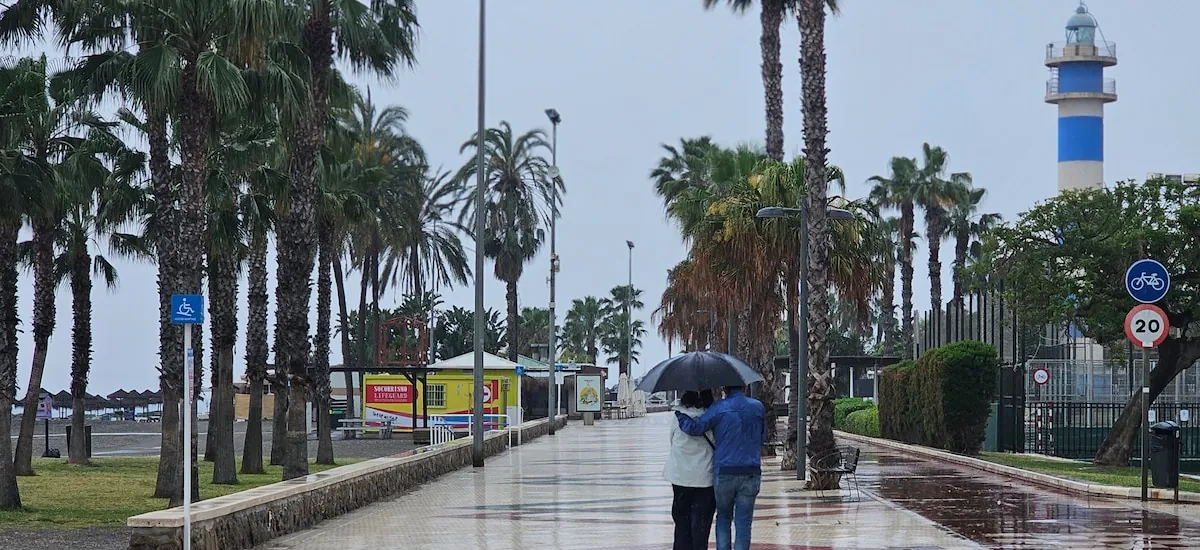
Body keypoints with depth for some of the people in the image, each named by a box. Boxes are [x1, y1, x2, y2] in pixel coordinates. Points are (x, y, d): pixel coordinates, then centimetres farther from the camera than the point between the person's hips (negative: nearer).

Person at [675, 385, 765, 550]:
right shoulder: (758, 408, 4)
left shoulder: (719, 408, -6)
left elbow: (695, 428, -11)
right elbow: (762, 437, 13)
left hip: (724, 472, -1)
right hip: (751, 473, 1)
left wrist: (679, 414, 5)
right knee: (743, 522, 3)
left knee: (723, 518, 15)